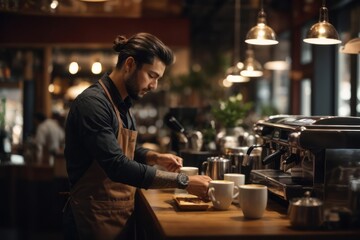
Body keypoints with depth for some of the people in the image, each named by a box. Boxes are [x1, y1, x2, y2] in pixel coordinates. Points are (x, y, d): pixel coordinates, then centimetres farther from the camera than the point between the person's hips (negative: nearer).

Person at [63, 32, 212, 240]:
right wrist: (183, 181, -26)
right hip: (96, 218, -9)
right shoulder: (92, 103, -20)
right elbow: (117, 166, -28)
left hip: (122, 214, 9)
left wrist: (156, 158, 5)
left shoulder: (122, 104, 10)